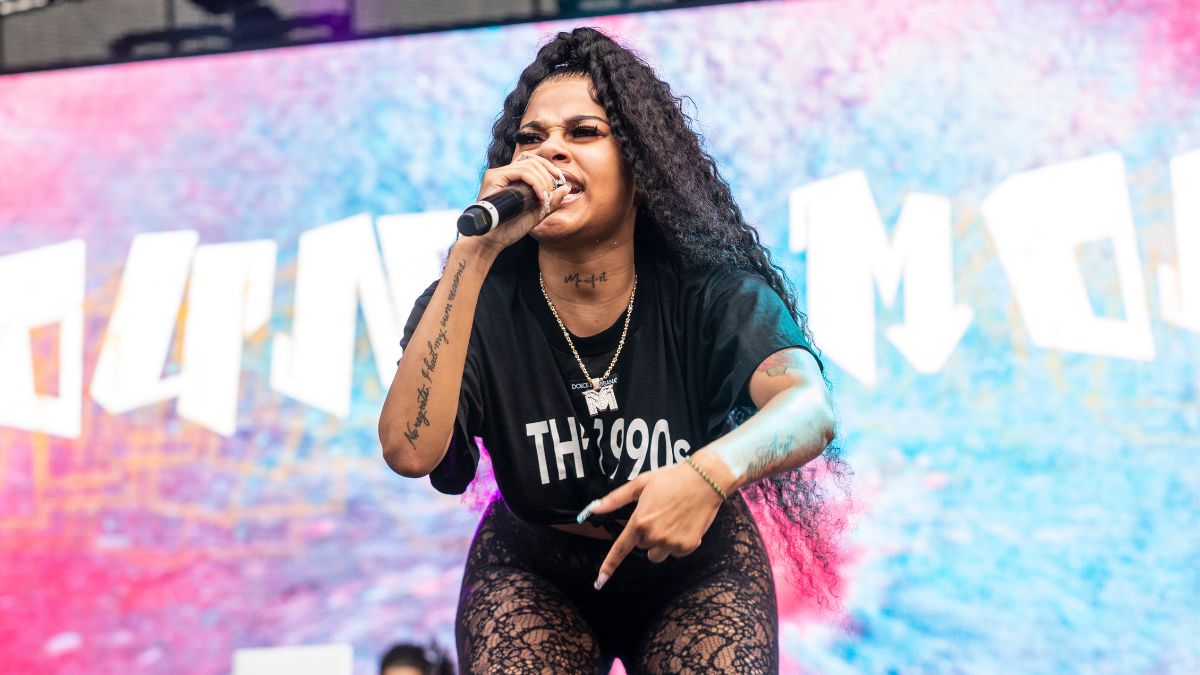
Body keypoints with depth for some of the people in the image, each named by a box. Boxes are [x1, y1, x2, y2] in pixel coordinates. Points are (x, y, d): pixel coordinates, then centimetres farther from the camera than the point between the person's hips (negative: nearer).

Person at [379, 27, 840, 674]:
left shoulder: (708, 296, -20)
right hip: (536, 571, 1)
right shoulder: (479, 300, -19)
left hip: (694, 566, 0)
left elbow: (812, 408, -37)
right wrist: (475, 248, -39)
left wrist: (713, 472, -59)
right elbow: (409, 451, -35)